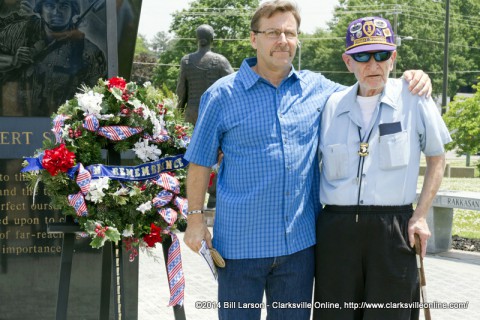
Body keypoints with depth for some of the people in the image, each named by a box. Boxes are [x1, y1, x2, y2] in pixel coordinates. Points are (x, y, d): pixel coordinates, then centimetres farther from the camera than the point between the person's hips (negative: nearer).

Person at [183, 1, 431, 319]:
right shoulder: (223, 95, -4)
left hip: (300, 242, 3)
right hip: (241, 242, -3)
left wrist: (408, 81, 0)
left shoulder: (316, 88, 5)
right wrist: (196, 217, -2)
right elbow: (200, 161, 2)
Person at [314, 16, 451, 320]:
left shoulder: (413, 97, 0)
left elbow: (437, 159, 8)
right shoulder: (332, 105, 8)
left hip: (393, 228, -2)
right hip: (336, 227, 2)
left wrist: (420, 215, -1)